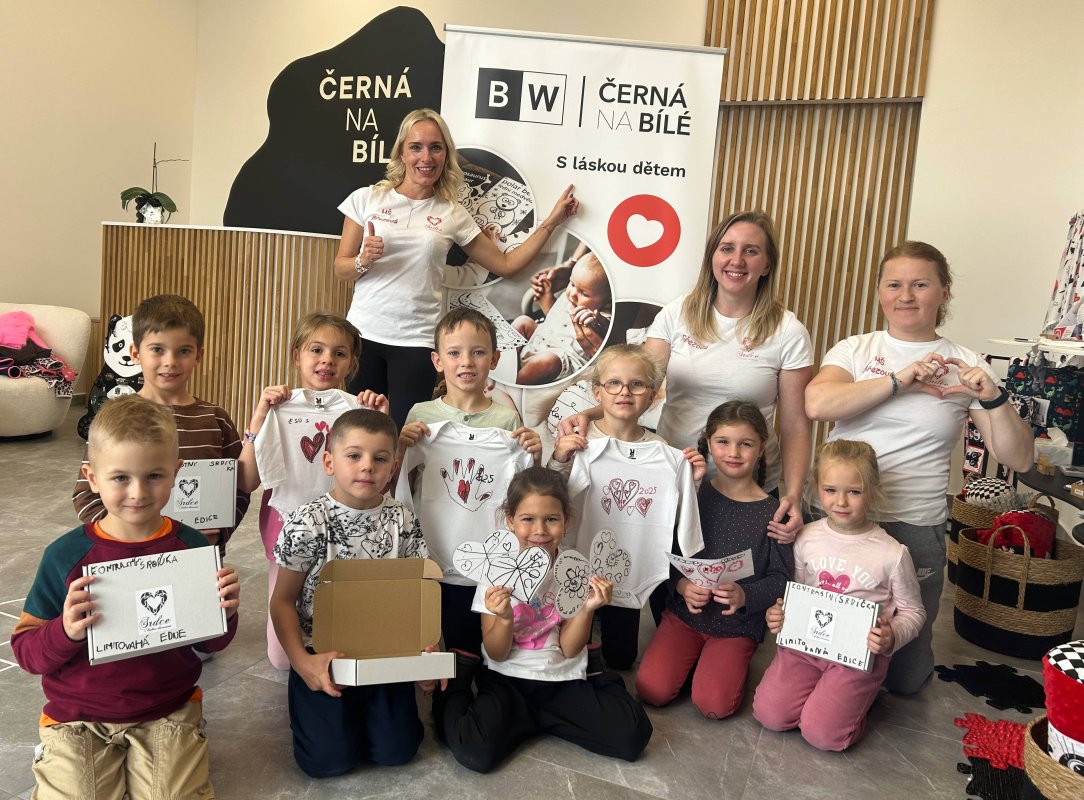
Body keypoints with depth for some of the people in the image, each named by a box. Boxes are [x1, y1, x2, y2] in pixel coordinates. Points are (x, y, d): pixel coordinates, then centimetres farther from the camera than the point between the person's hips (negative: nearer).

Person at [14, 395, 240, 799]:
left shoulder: (194, 547, -8)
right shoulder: (66, 554, -9)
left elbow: (211, 643, 3)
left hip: (168, 711, 0)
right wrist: (66, 631, -24)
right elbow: (26, 651, -4)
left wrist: (224, 612, -18)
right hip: (78, 715, 0)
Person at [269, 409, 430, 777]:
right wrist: (301, 661, -20)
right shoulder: (308, 523, -15)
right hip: (323, 654, -2)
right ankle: (308, 707, 24)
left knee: (396, 750, -2)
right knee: (329, 759, -8)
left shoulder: (402, 520, -5)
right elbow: (283, 600, -8)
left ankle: (361, 709, 29)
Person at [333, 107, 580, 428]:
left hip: (416, 341, 0)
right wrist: (364, 261, -16)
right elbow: (340, 268, 6)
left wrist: (551, 221, 5)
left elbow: (505, 264, 8)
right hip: (363, 335, 1)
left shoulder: (453, 214, 5)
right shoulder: (366, 199, 3)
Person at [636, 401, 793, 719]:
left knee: (713, 705, -18)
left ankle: (734, 664, 13)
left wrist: (745, 596, -24)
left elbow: (781, 578, -6)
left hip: (738, 625, -1)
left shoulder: (772, 512, -7)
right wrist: (681, 585, -18)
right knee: (652, 690, -15)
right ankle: (692, 656, 14)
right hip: (684, 612, 2)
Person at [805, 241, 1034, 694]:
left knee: (905, 677, 11)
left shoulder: (964, 366, 3)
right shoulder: (854, 350, 2)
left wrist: (992, 398, -16)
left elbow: (1018, 460, -1)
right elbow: (818, 405, -19)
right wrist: (899, 380, -19)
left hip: (914, 528, 0)